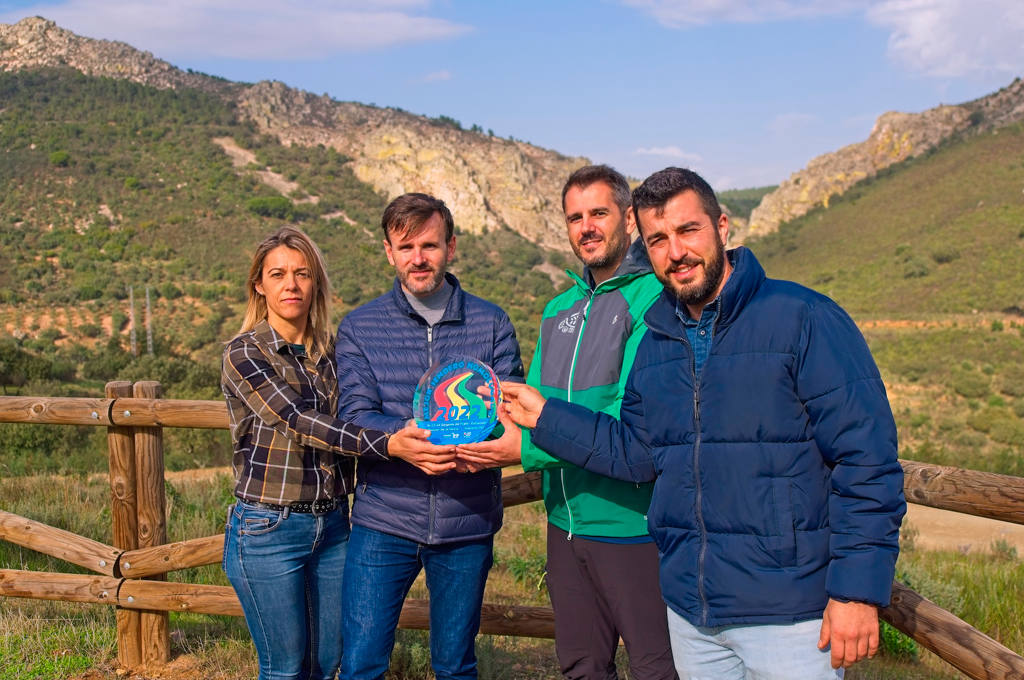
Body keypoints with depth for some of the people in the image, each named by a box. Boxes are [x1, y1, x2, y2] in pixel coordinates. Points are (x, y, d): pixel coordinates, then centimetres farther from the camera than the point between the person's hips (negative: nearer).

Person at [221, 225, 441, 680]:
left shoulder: (330, 350, 8)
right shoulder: (244, 354, -9)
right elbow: (300, 423, -21)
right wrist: (388, 444, -34)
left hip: (332, 525, 5)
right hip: (269, 528, -5)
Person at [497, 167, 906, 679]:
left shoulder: (805, 320, -11)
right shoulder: (655, 342, 9)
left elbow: (867, 459, -14)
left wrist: (857, 589, -18)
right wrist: (545, 417, 5)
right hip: (689, 611, 6)